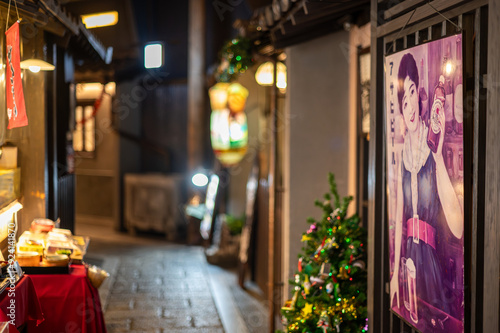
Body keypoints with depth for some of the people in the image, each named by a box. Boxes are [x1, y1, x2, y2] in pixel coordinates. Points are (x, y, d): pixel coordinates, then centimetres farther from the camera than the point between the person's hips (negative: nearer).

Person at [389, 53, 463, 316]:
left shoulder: (433, 150, -9)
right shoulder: (402, 158, 7)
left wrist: (439, 156, -28)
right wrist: (395, 272, 11)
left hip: (430, 259, -5)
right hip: (407, 257, 5)